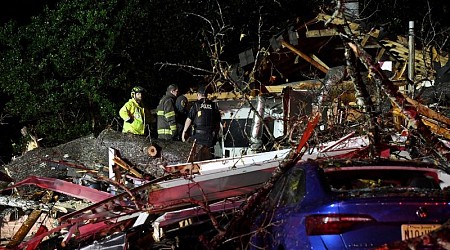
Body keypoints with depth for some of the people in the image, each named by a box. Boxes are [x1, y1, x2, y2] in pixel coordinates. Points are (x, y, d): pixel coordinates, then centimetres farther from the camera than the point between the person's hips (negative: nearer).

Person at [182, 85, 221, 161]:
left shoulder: (196, 105, -1)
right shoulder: (213, 106, 9)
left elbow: (189, 119, -5)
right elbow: (218, 122, 12)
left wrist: (184, 132, -1)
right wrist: (216, 134, 21)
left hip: (198, 135, -3)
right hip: (210, 136, 3)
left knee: (196, 158, 1)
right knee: (209, 157, 7)